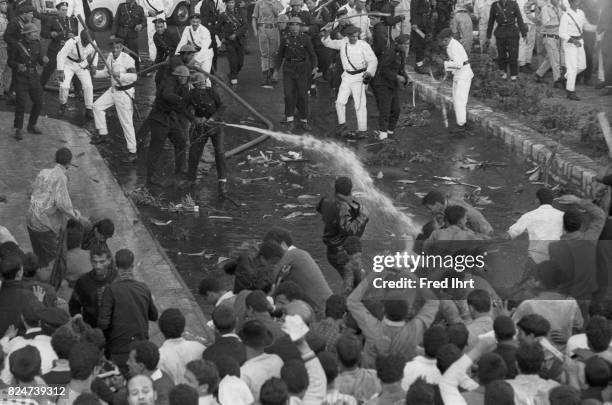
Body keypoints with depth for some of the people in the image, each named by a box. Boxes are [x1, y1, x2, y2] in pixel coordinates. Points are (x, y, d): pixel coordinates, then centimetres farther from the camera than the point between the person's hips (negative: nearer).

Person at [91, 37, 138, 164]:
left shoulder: (127, 59, -21)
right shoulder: (110, 57, 3)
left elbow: (134, 76, -30)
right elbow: (107, 72, 17)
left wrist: (119, 75, -42)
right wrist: (96, 72, -1)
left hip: (124, 93, -8)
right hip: (113, 90, 8)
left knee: (126, 122, -8)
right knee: (97, 106, 14)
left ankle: (132, 152, -2)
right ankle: (103, 135, 28)